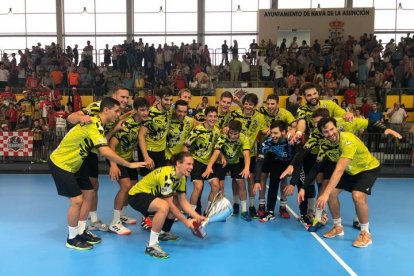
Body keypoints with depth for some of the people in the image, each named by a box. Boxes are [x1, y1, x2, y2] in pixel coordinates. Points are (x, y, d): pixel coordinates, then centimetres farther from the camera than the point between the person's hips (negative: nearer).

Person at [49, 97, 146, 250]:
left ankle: (81, 232, 23)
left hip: (72, 165, 10)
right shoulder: (94, 125, -27)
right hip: (60, 164, -10)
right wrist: (129, 164, -34)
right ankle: (72, 239, 9)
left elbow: (103, 143, 1)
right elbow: (105, 151, -37)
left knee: (88, 193, 10)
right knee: (76, 200, -10)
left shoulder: (96, 124, 4)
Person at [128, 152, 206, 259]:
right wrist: (185, 221, -20)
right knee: (164, 206, -34)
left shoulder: (181, 177, -2)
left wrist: (197, 217, -9)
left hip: (151, 194, 10)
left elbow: (183, 201, 0)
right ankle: (151, 245, -23)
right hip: (136, 195, -10)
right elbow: (169, 205, -26)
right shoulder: (167, 175, -29)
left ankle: (163, 233, 28)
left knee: (177, 202, 14)